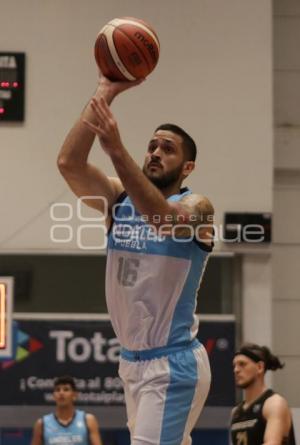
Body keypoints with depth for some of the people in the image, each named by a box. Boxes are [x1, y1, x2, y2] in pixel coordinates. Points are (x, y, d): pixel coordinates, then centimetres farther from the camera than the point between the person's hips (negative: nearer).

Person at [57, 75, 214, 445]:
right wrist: (105, 93, -15)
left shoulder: (195, 207, -9)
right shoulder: (121, 199, 6)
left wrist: (117, 151, -44)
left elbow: (165, 220, -34)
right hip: (132, 360, 7)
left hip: (172, 363, -7)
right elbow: (68, 163, -10)